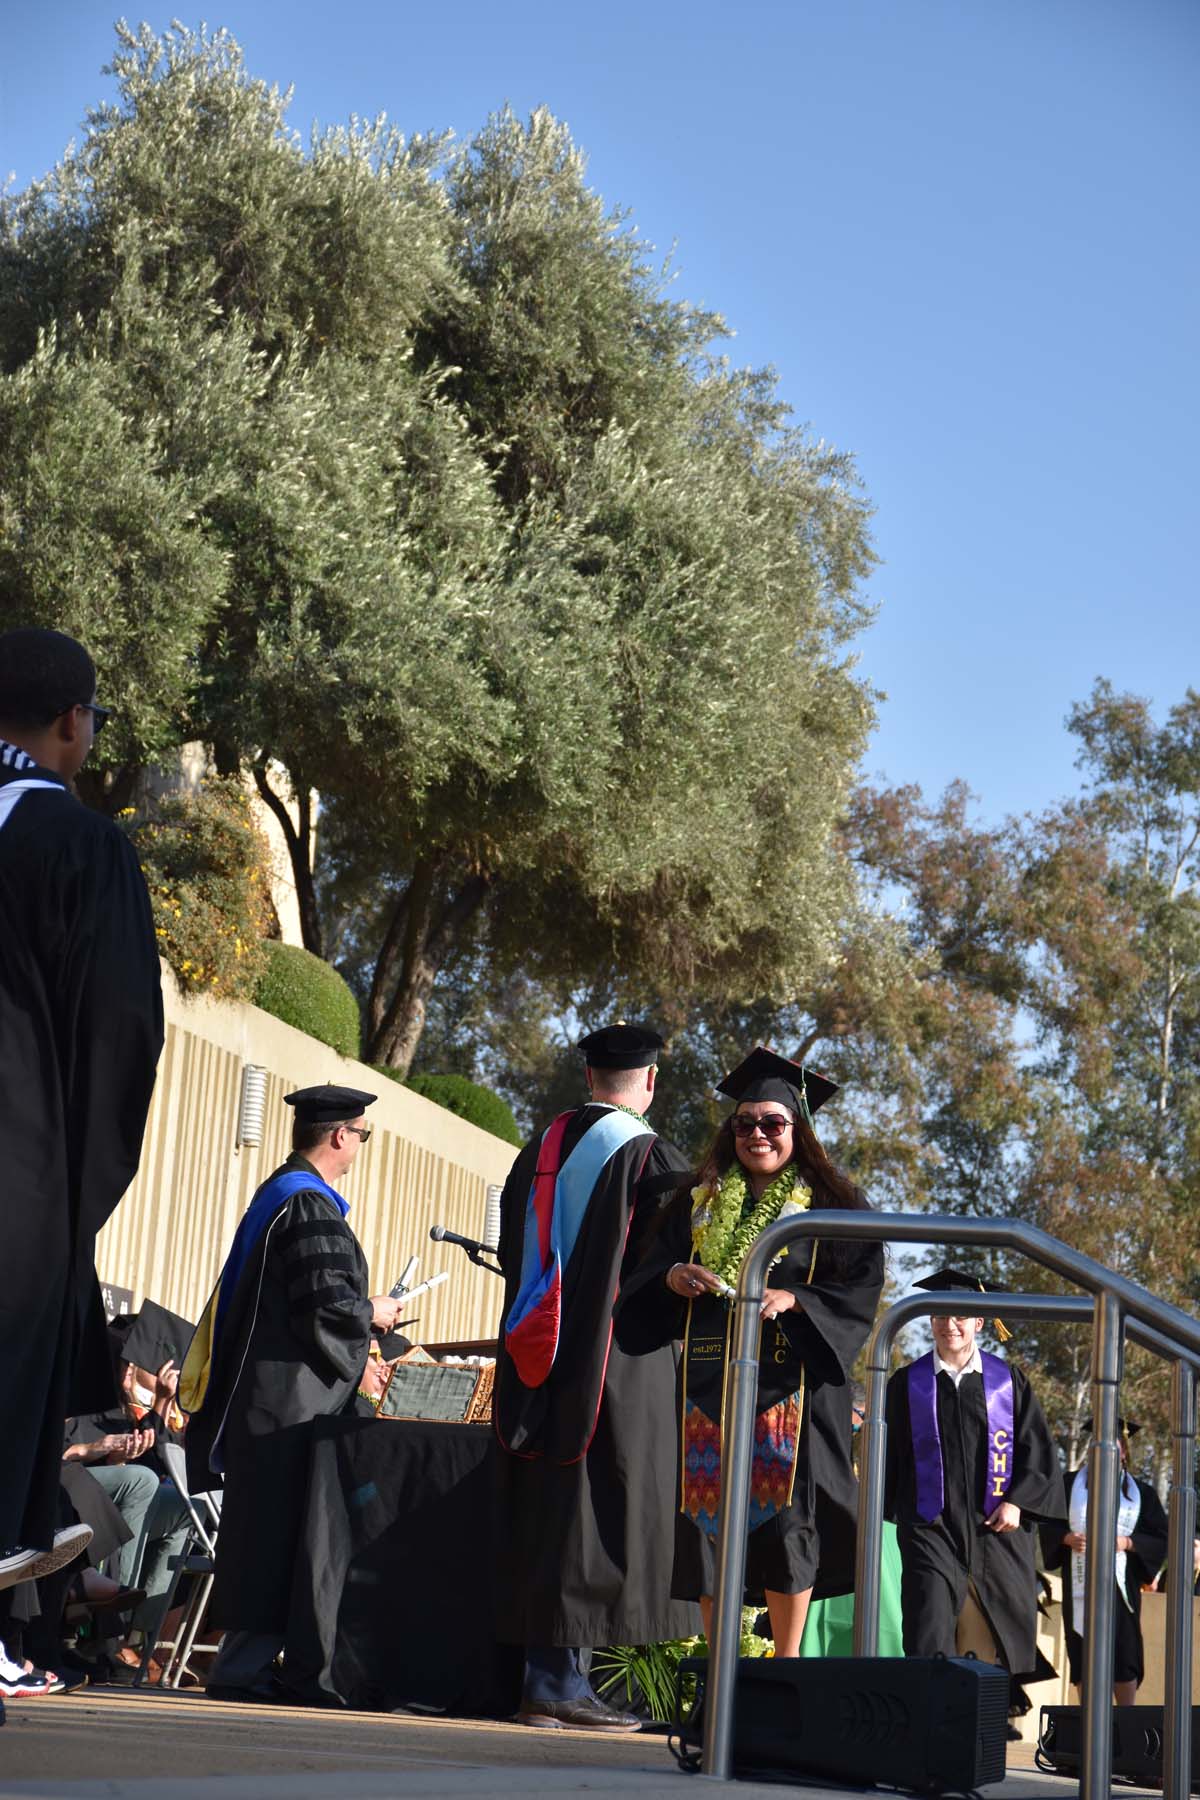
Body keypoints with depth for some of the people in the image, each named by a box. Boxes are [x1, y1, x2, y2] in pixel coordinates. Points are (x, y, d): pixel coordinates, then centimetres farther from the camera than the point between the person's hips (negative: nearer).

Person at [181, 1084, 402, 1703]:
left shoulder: (279, 1193, 17)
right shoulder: (310, 1205, -15)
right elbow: (324, 1304, -21)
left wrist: (360, 1312, 22)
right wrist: (373, 1313, -3)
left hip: (262, 1391, 10)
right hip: (292, 1394, -10)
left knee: (266, 1529, 12)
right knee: (278, 1529, -7)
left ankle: (247, 1660, 15)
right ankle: (246, 1665, -5)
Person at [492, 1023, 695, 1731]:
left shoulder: (539, 1151, 11)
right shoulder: (651, 1159, -10)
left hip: (536, 1364, 7)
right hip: (619, 1365, -6)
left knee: (540, 1513, 9)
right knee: (599, 1509, -3)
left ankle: (540, 1682, 11)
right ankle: (563, 1679, -4)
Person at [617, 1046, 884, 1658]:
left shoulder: (834, 1207, 6)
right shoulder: (699, 1204, 15)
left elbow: (860, 1292, -2)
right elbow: (646, 1279, 14)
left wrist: (792, 1299, -18)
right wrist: (672, 1277, -9)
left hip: (791, 1384, -3)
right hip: (709, 1381, 3)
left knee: (785, 1515, -8)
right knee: (710, 1515, 0)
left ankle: (786, 1666, -1)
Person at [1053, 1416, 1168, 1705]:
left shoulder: (1141, 1493, 9)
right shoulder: (1071, 1484, 9)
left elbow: (1161, 1538, 5)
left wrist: (1127, 1543, -11)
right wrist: (1066, 1538, -12)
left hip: (1121, 1583, -1)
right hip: (1079, 1581, 1)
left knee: (1123, 1653, -6)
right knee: (1082, 1652, 1)